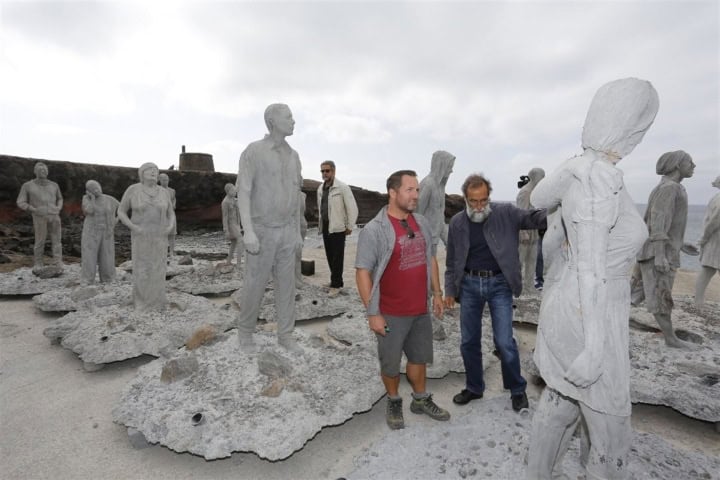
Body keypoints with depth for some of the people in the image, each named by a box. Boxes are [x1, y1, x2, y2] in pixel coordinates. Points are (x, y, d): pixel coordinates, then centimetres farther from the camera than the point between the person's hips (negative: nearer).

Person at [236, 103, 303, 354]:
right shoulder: (253, 151, -11)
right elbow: (243, 193, -15)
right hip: (261, 231, -5)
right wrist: (248, 231, -25)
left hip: (285, 232, 5)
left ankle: (285, 335, 20)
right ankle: (245, 330, 28)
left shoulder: (293, 155, 9)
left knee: (286, 284, 7)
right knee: (255, 284, 4)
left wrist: (297, 230, 13)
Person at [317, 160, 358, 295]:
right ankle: (336, 280, 23)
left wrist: (349, 227, -8)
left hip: (338, 228, -6)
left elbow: (352, 208, -9)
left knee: (337, 257, -2)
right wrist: (320, 222, 15)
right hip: (325, 227, 6)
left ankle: (336, 284, 7)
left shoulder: (342, 187, -9)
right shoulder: (320, 188, 11)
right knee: (329, 255, 10)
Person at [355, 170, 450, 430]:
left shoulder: (422, 223, 2)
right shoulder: (373, 230, -18)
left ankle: (421, 399, 43)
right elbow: (362, 272, -16)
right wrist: (372, 313, -17)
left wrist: (436, 293, 11)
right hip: (391, 314, -5)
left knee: (419, 356, 21)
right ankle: (394, 402, 39)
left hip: (421, 309, 6)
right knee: (390, 364, 13)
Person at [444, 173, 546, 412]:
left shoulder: (506, 213, -5)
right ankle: (474, 387, 33)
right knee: (468, 341, 11)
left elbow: (533, 217, -17)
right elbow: (452, 261, 6)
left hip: (499, 284, -2)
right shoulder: (457, 222, 1)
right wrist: (449, 290, 6)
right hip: (469, 284, 3)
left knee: (504, 341, 0)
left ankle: (517, 390, 26)